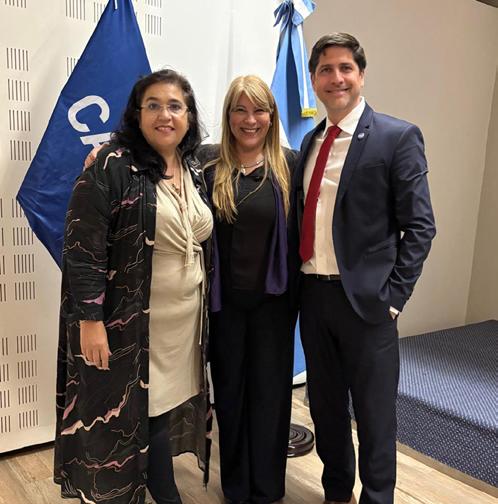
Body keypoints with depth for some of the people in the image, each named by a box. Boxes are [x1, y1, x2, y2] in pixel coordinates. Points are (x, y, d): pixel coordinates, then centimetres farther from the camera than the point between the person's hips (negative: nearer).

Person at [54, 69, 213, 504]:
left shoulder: (194, 169, 8)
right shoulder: (112, 166, -13)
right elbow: (83, 247, -15)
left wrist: (205, 308, 16)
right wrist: (89, 320, -19)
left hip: (185, 318, 6)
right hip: (132, 320, -6)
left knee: (169, 404, 15)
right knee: (136, 411, 6)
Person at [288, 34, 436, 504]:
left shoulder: (398, 137, -6)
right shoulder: (310, 141, 12)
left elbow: (419, 227, -8)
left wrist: (392, 296, -13)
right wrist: (297, 284, 6)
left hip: (365, 298, -5)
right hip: (311, 294, 6)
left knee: (374, 411, 8)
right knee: (325, 404, 18)